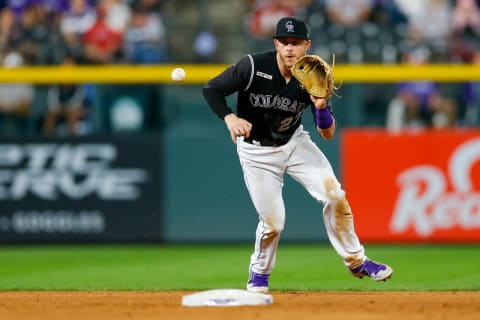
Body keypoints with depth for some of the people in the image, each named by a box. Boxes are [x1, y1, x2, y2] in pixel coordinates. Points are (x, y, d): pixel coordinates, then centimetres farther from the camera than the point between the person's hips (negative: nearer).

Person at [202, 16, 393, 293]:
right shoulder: (253, 66, -22)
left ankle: (356, 261, 5)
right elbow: (211, 89, -15)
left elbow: (328, 134, -11)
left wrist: (321, 108, -31)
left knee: (334, 195, -13)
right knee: (273, 220, -7)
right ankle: (259, 274, 23)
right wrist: (229, 118, -32)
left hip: (295, 143, 3)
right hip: (257, 150, -3)